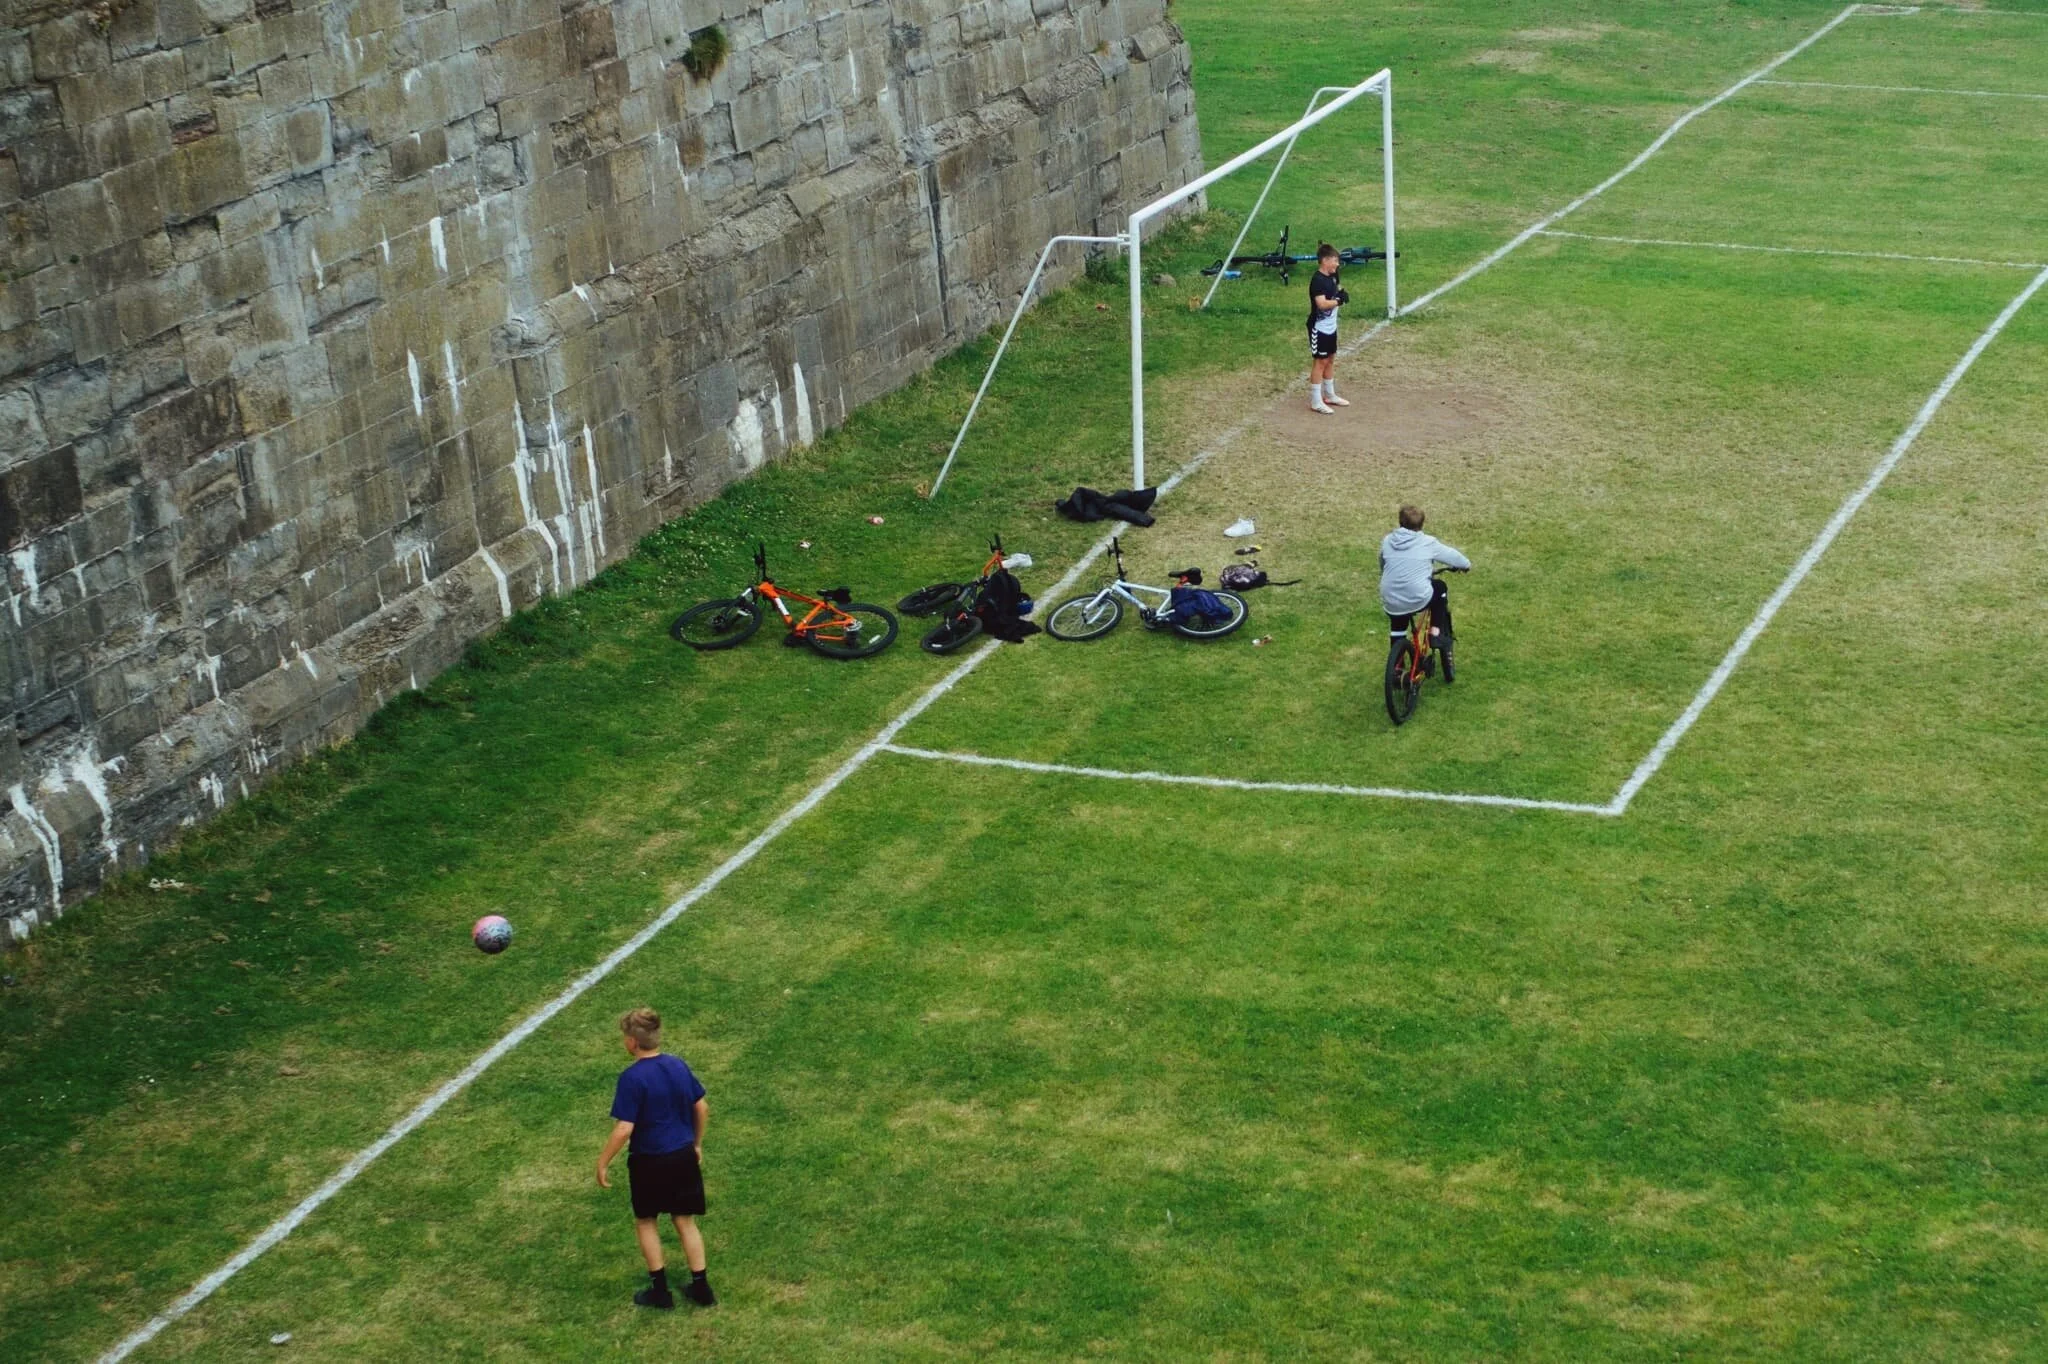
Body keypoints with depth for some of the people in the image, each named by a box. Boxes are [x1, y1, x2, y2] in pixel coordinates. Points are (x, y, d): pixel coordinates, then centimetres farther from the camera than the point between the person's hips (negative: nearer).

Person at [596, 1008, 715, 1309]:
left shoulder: (632, 1077, -20)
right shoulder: (678, 1066, -1)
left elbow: (624, 1129, -22)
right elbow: (702, 1108, 8)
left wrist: (603, 1162, -11)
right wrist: (697, 1144, 22)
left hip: (650, 1162, -5)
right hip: (684, 1157, 5)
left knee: (646, 1222, 16)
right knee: (686, 1221, 17)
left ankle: (660, 1290, 20)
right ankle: (701, 1288, 19)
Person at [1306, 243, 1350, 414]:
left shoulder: (1331, 277, 7)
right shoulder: (1318, 280, -21)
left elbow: (1335, 293, 19)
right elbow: (1322, 303, -30)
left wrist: (1341, 292, -1)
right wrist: (1338, 300, -24)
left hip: (1330, 326, 10)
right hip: (1319, 327, -10)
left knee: (1330, 359, 18)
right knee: (1320, 361, -5)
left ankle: (1329, 395, 32)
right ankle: (1315, 402, -1)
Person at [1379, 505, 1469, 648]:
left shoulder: (1387, 541, 6)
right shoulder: (1427, 543, -1)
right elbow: (1452, 556, 13)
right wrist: (1466, 565, 34)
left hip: (1391, 603, 3)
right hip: (1418, 600, -3)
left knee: (1398, 625, 34)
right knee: (1439, 586, 28)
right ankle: (1436, 633, 25)